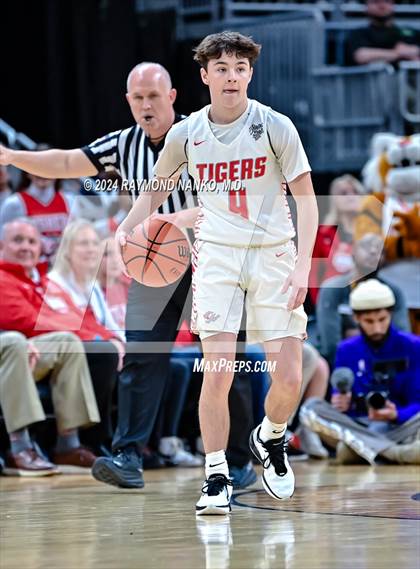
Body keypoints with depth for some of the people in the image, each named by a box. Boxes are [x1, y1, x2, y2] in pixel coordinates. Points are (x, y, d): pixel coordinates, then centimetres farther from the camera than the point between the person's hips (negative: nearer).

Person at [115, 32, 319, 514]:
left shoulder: (275, 126, -5)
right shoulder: (186, 134, 1)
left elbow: (306, 199, -4)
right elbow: (156, 191, 17)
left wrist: (302, 267, -14)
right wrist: (125, 228, -1)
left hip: (273, 253, 0)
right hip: (218, 254, 0)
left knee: (289, 377, -6)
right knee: (218, 370, -13)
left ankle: (270, 439, 27)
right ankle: (216, 478, 0)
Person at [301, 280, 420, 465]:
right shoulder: (347, 350, 10)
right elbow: (340, 401, 8)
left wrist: (396, 415, -24)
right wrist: (340, 404, -17)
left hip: (400, 427, -2)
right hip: (357, 427, 2)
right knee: (312, 408, -24)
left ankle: (359, 449, -40)